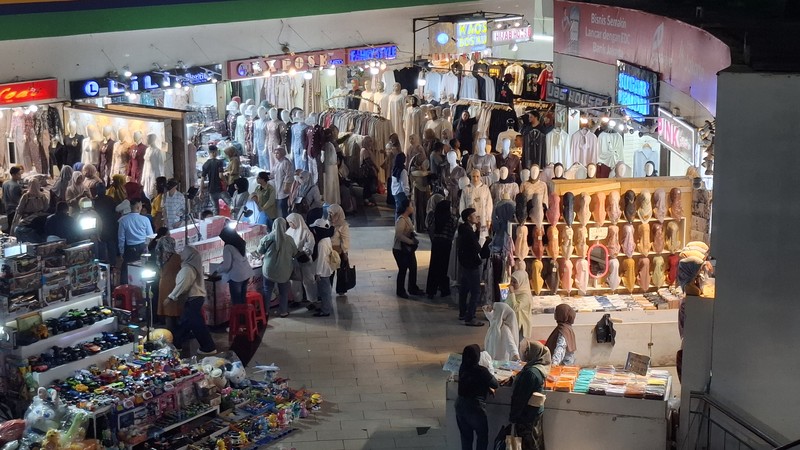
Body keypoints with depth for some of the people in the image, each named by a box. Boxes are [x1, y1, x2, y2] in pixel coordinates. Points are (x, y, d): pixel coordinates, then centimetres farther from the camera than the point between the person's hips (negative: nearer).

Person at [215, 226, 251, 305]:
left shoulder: (228, 247, -15)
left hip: (236, 276, -8)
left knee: (236, 300, 2)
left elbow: (227, 266, -14)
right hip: (247, 273, 8)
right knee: (243, 297, 16)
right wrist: (224, 262, 27)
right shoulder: (242, 243, 8)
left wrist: (217, 271, 2)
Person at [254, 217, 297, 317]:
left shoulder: (267, 238, -11)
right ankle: (283, 311, 23)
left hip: (269, 270, 0)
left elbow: (259, 252, 1)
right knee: (283, 292, 15)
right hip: (284, 270, 0)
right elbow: (295, 253, 5)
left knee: (267, 291, 13)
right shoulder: (289, 240, -9)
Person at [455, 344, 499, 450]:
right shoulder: (481, 371, -19)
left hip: (460, 405, 6)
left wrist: (488, 388, 12)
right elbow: (495, 385, -4)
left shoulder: (462, 368, -2)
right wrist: (490, 375, 14)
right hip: (475, 407, -5)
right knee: (482, 437, 15)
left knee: (466, 437, 17)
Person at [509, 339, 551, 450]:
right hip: (536, 411, 9)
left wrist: (513, 417, -17)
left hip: (527, 415, -9)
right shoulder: (540, 367, 1)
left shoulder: (531, 372, -29)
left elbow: (521, 397, -24)